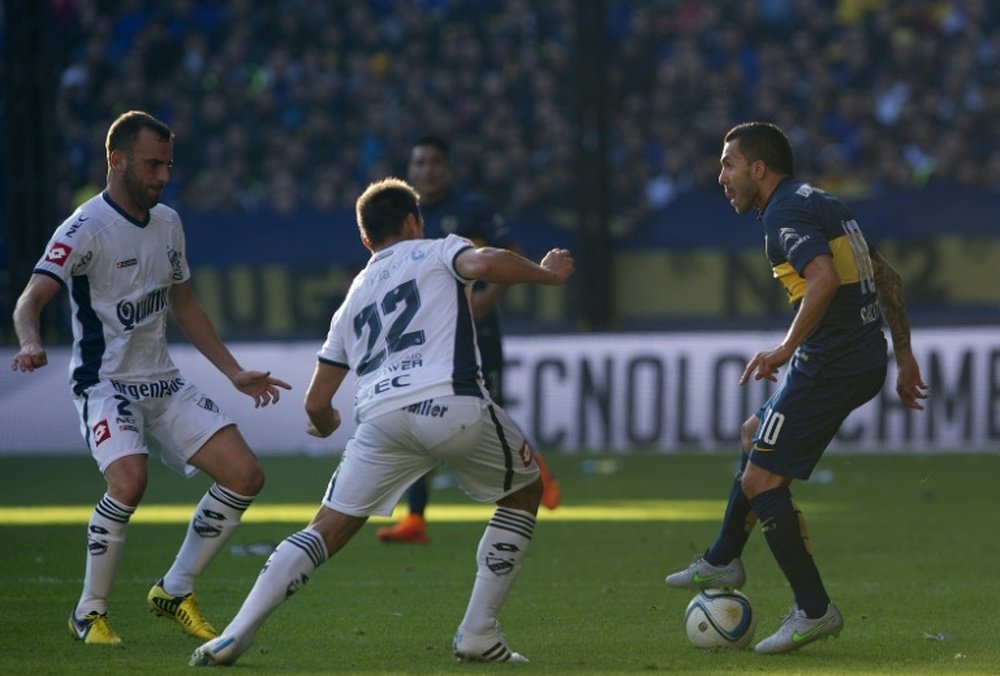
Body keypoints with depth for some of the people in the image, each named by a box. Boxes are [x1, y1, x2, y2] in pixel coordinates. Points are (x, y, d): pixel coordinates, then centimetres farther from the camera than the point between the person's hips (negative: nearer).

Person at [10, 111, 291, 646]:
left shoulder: (167, 222, 10)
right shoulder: (85, 229, -13)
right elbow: (32, 299, -22)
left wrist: (236, 374, 19)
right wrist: (30, 344, -44)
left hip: (163, 382, 7)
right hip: (104, 382, -7)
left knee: (244, 475, -4)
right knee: (129, 480, -31)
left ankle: (175, 591, 11)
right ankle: (89, 612, -11)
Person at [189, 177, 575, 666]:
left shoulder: (352, 302, 32)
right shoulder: (436, 251, 21)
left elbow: (316, 402, 32)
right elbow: (484, 264, -5)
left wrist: (324, 424, 55)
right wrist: (546, 273, 12)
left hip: (381, 415, 3)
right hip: (453, 403, -3)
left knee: (327, 530, 11)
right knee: (524, 491, 21)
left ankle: (236, 635, -4)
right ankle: (478, 635, 14)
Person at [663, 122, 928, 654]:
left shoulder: (785, 212, -12)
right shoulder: (820, 202, 18)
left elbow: (823, 278, -30)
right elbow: (885, 276, 21)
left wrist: (787, 347, -30)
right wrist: (904, 357, 23)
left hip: (829, 364, -10)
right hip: (865, 360, 10)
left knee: (760, 479, -5)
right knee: (754, 434, 28)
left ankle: (814, 610, -4)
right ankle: (723, 561, 36)